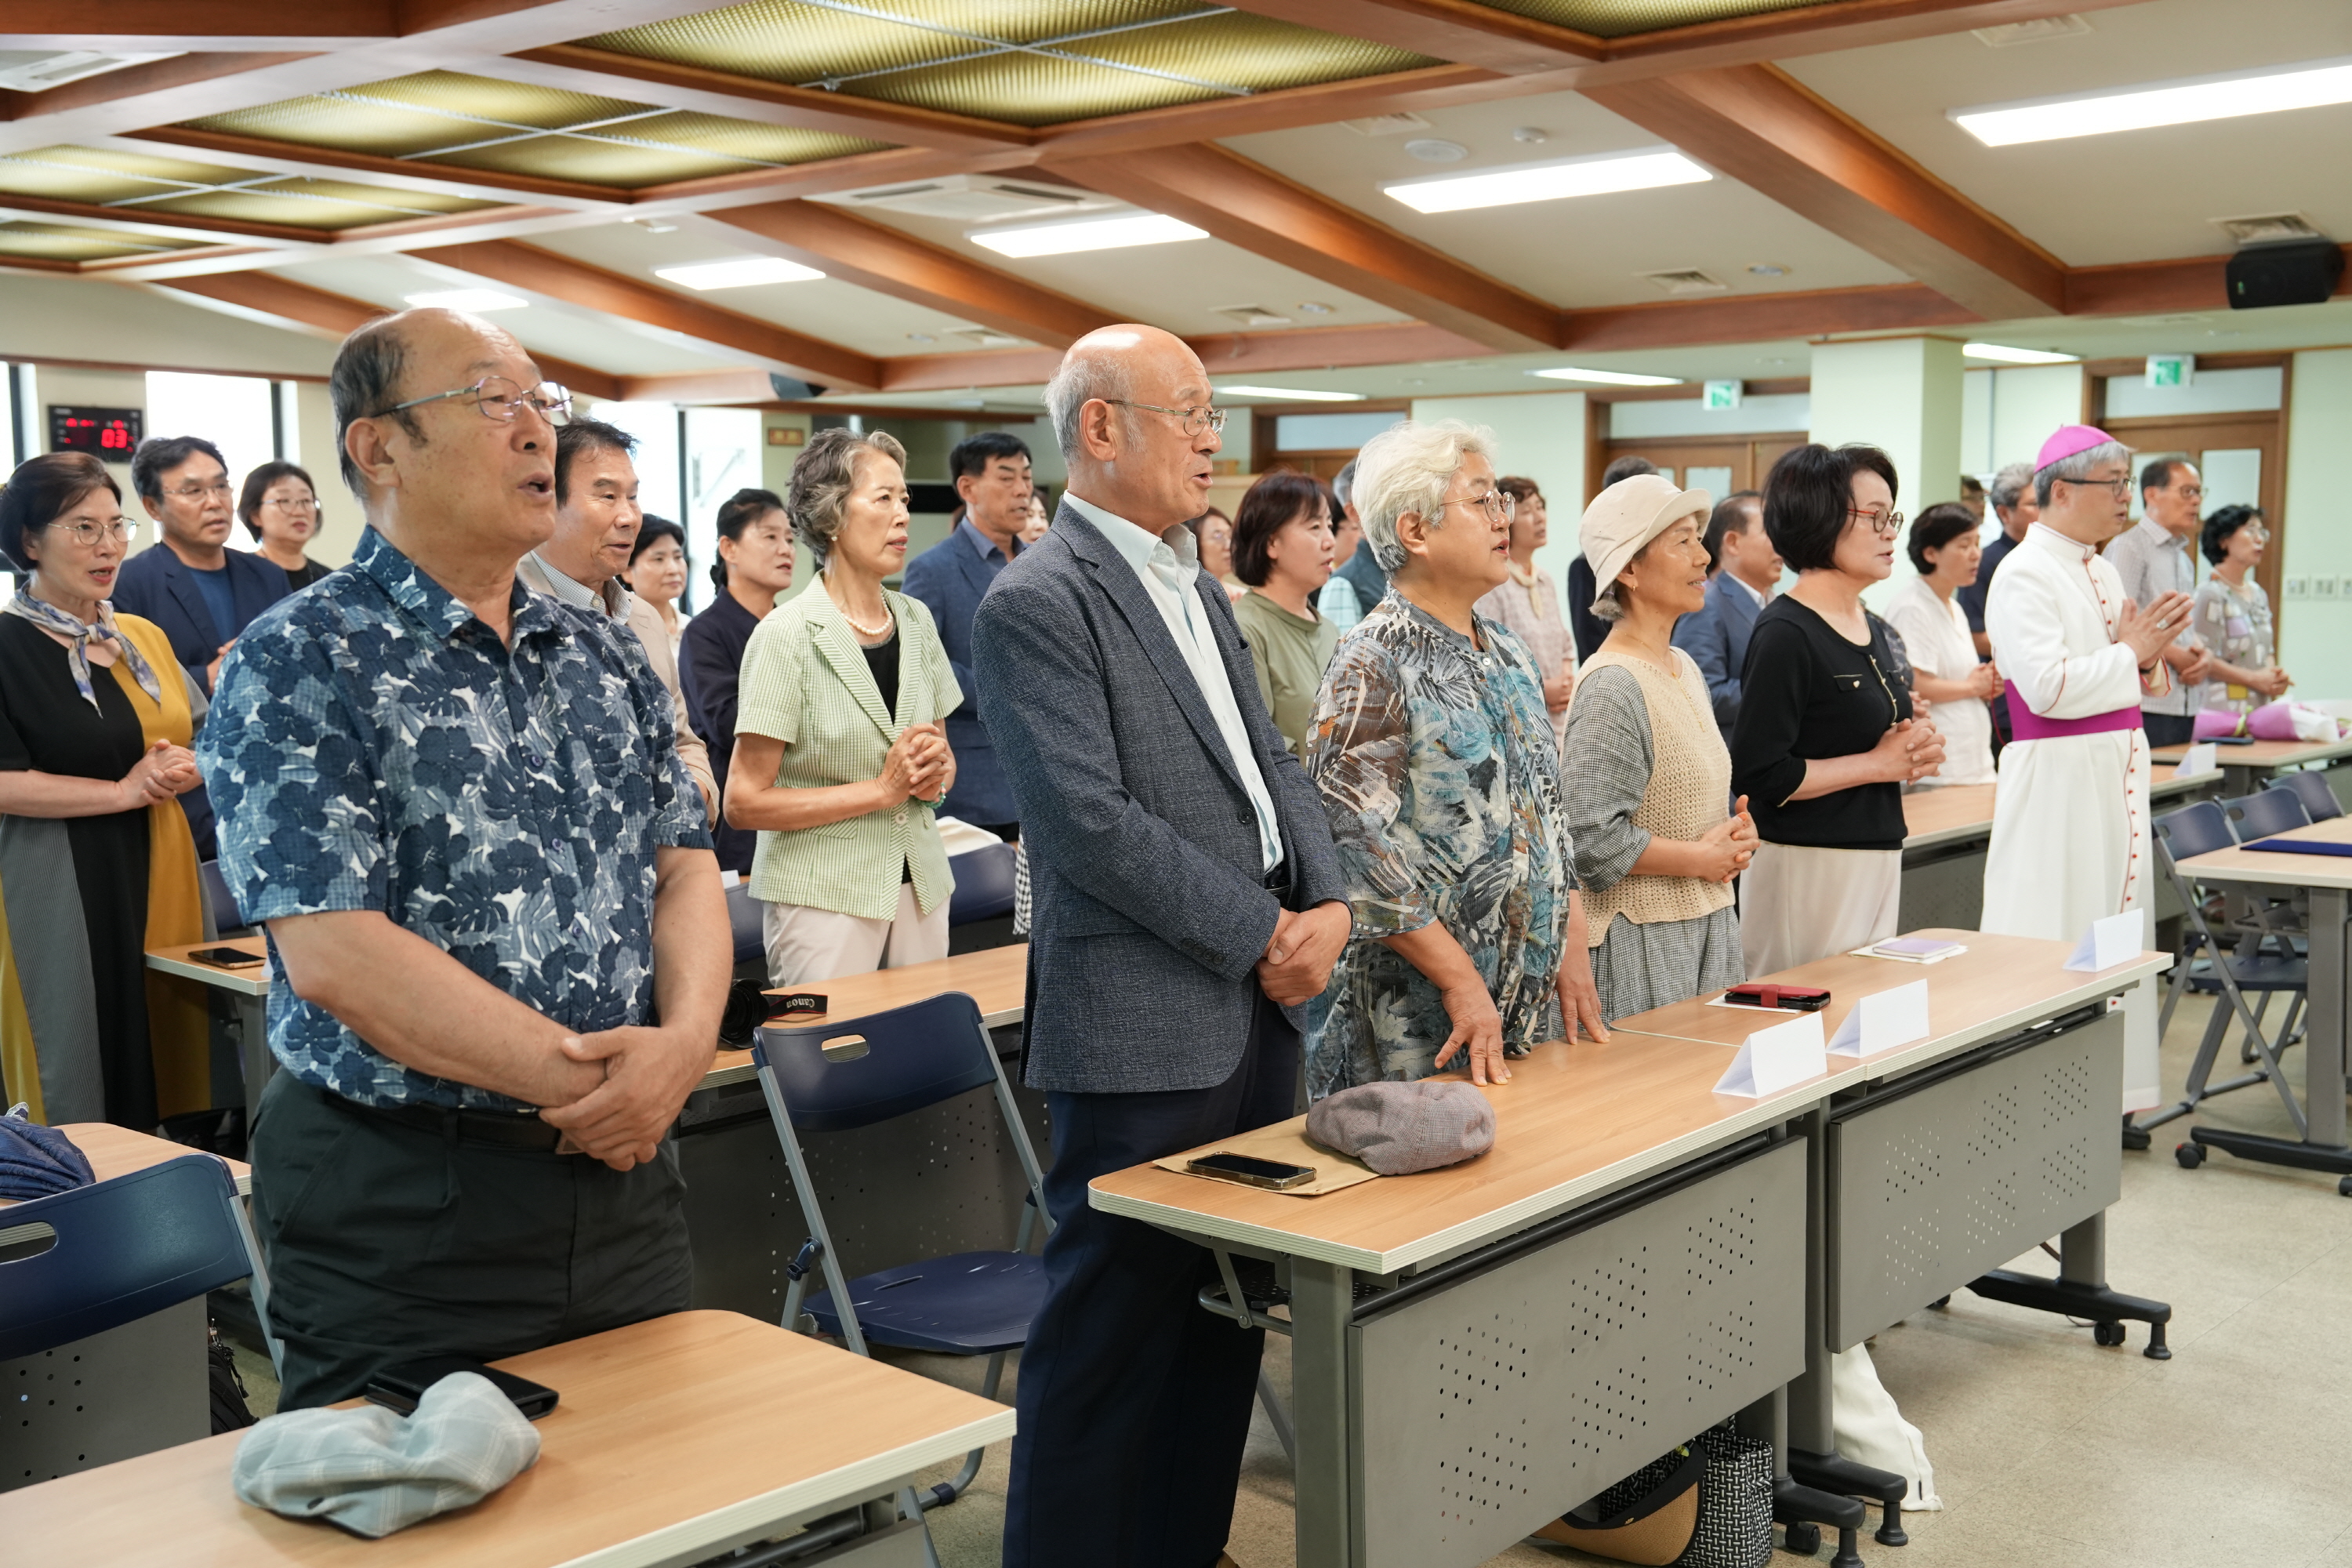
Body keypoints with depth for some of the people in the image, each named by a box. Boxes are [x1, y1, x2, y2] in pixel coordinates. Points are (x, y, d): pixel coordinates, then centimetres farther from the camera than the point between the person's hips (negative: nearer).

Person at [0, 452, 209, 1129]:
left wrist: (186, 768, -3)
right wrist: (124, 791, -14)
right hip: (63, 893, -6)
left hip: (162, 878, 6)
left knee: (168, 1061, 6)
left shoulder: (145, 638, 13)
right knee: (82, 1085, -2)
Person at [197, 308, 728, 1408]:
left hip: (624, 1175, 6)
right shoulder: (296, 666, -10)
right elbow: (334, 954, -19)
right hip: (403, 1212, -6)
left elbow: (684, 870, 7)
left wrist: (686, 1039, -13)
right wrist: (587, 1083, -18)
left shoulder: (605, 657, 10)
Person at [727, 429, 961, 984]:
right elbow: (744, 802, -13)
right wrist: (881, 789, -16)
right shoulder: (789, 634, -10)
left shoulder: (915, 620, 7)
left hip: (919, 886, 5)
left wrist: (934, 775, -3)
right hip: (822, 892, -5)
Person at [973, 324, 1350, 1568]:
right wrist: (1261, 934, -15)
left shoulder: (1199, 591, 16)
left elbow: (1271, 765, 17)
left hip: (1258, 1010, 9)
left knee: (1226, 1314, 17)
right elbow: (1091, 823, -20)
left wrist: (1328, 903, -1)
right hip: (1142, 1034, -9)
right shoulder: (1038, 605, -13)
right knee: (1113, 1336, 0)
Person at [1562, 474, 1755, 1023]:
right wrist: (1702, 859, -14)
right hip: (1641, 941, -9)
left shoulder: (1685, 669, 12)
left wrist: (1733, 833, 4)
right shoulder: (1613, 688, -17)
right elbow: (1588, 835, -24)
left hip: (1707, 926, 9)